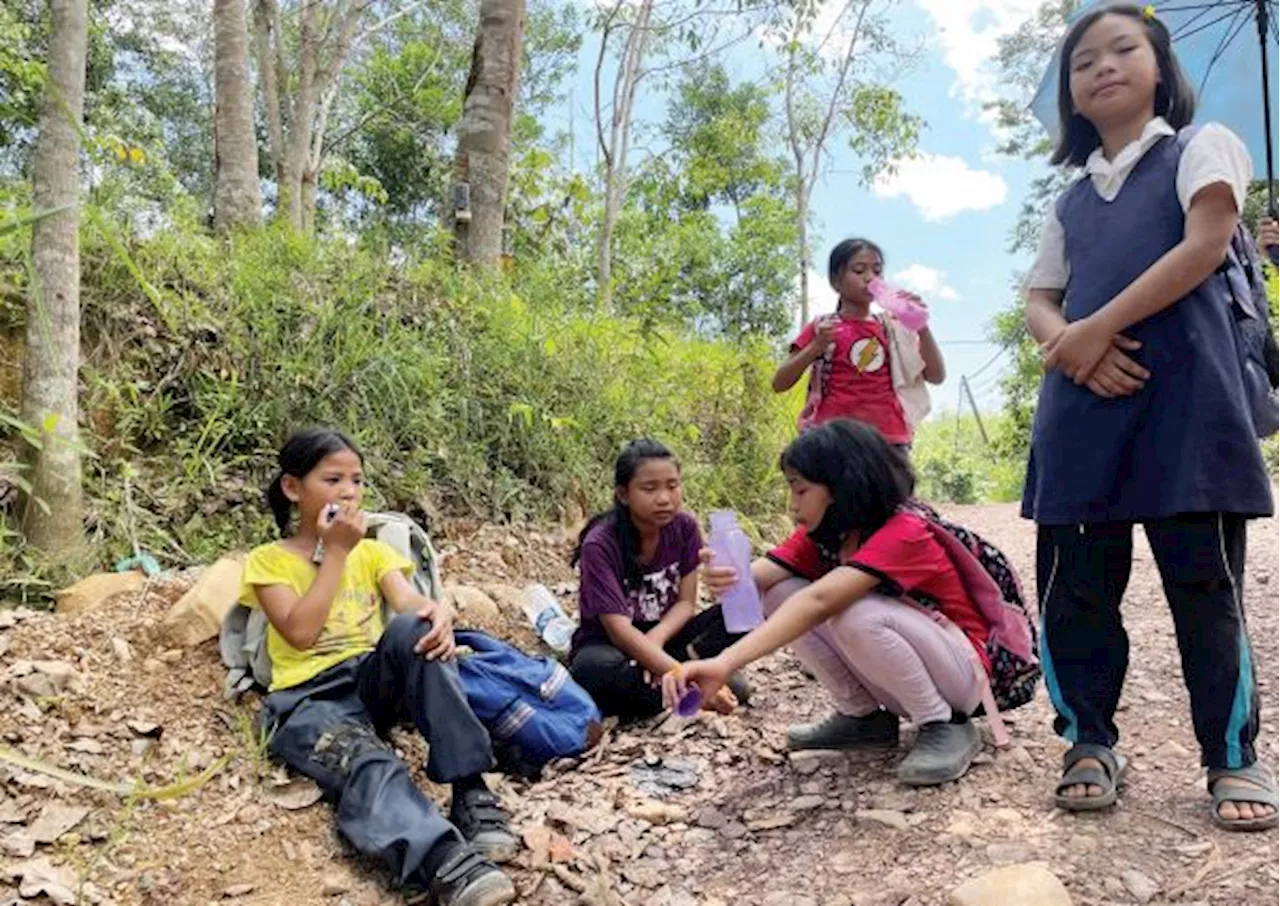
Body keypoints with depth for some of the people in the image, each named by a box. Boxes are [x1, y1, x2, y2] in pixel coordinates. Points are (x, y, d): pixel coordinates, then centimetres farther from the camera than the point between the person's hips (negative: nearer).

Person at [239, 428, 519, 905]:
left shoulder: (372, 551, 19)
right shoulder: (269, 560, 9)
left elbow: (411, 602, -2)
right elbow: (300, 632, -9)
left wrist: (438, 614, -27)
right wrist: (336, 551, -5)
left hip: (374, 682, 3)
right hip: (309, 701, -3)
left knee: (414, 629, -31)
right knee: (370, 765, -37)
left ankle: (470, 793, -34)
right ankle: (447, 866, -63)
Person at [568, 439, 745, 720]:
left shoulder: (685, 527, -8)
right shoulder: (599, 544, -21)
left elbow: (686, 602, -5)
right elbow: (619, 631, -26)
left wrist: (656, 638, -27)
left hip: (664, 636, 4)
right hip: (608, 645, -4)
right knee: (596, 669, -40)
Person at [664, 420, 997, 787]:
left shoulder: (902, 533, -27)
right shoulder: (822, 535, -3)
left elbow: (817, 601, -42)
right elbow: (762, 575, -17)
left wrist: (725, 663, -52)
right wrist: (730, 579, -42)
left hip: (960, 671, -7)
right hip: (897, 682, 7)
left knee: (857, 615, -36)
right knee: (780, 595, -9)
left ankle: (947, 726, -13)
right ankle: (864, 716, 2)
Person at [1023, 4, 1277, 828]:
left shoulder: (1201, 147, 10)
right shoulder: (1071, 203, 22)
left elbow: (1206, 245, -6)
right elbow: (1039, 303, 15)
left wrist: (1097, 327, -11)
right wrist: (1069, 343, -9)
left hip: (1182, 393, -4)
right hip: (1082, 402, 5)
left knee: (1204, 580, -2)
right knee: (1075, 582, 2)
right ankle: (1091, 741, 15)